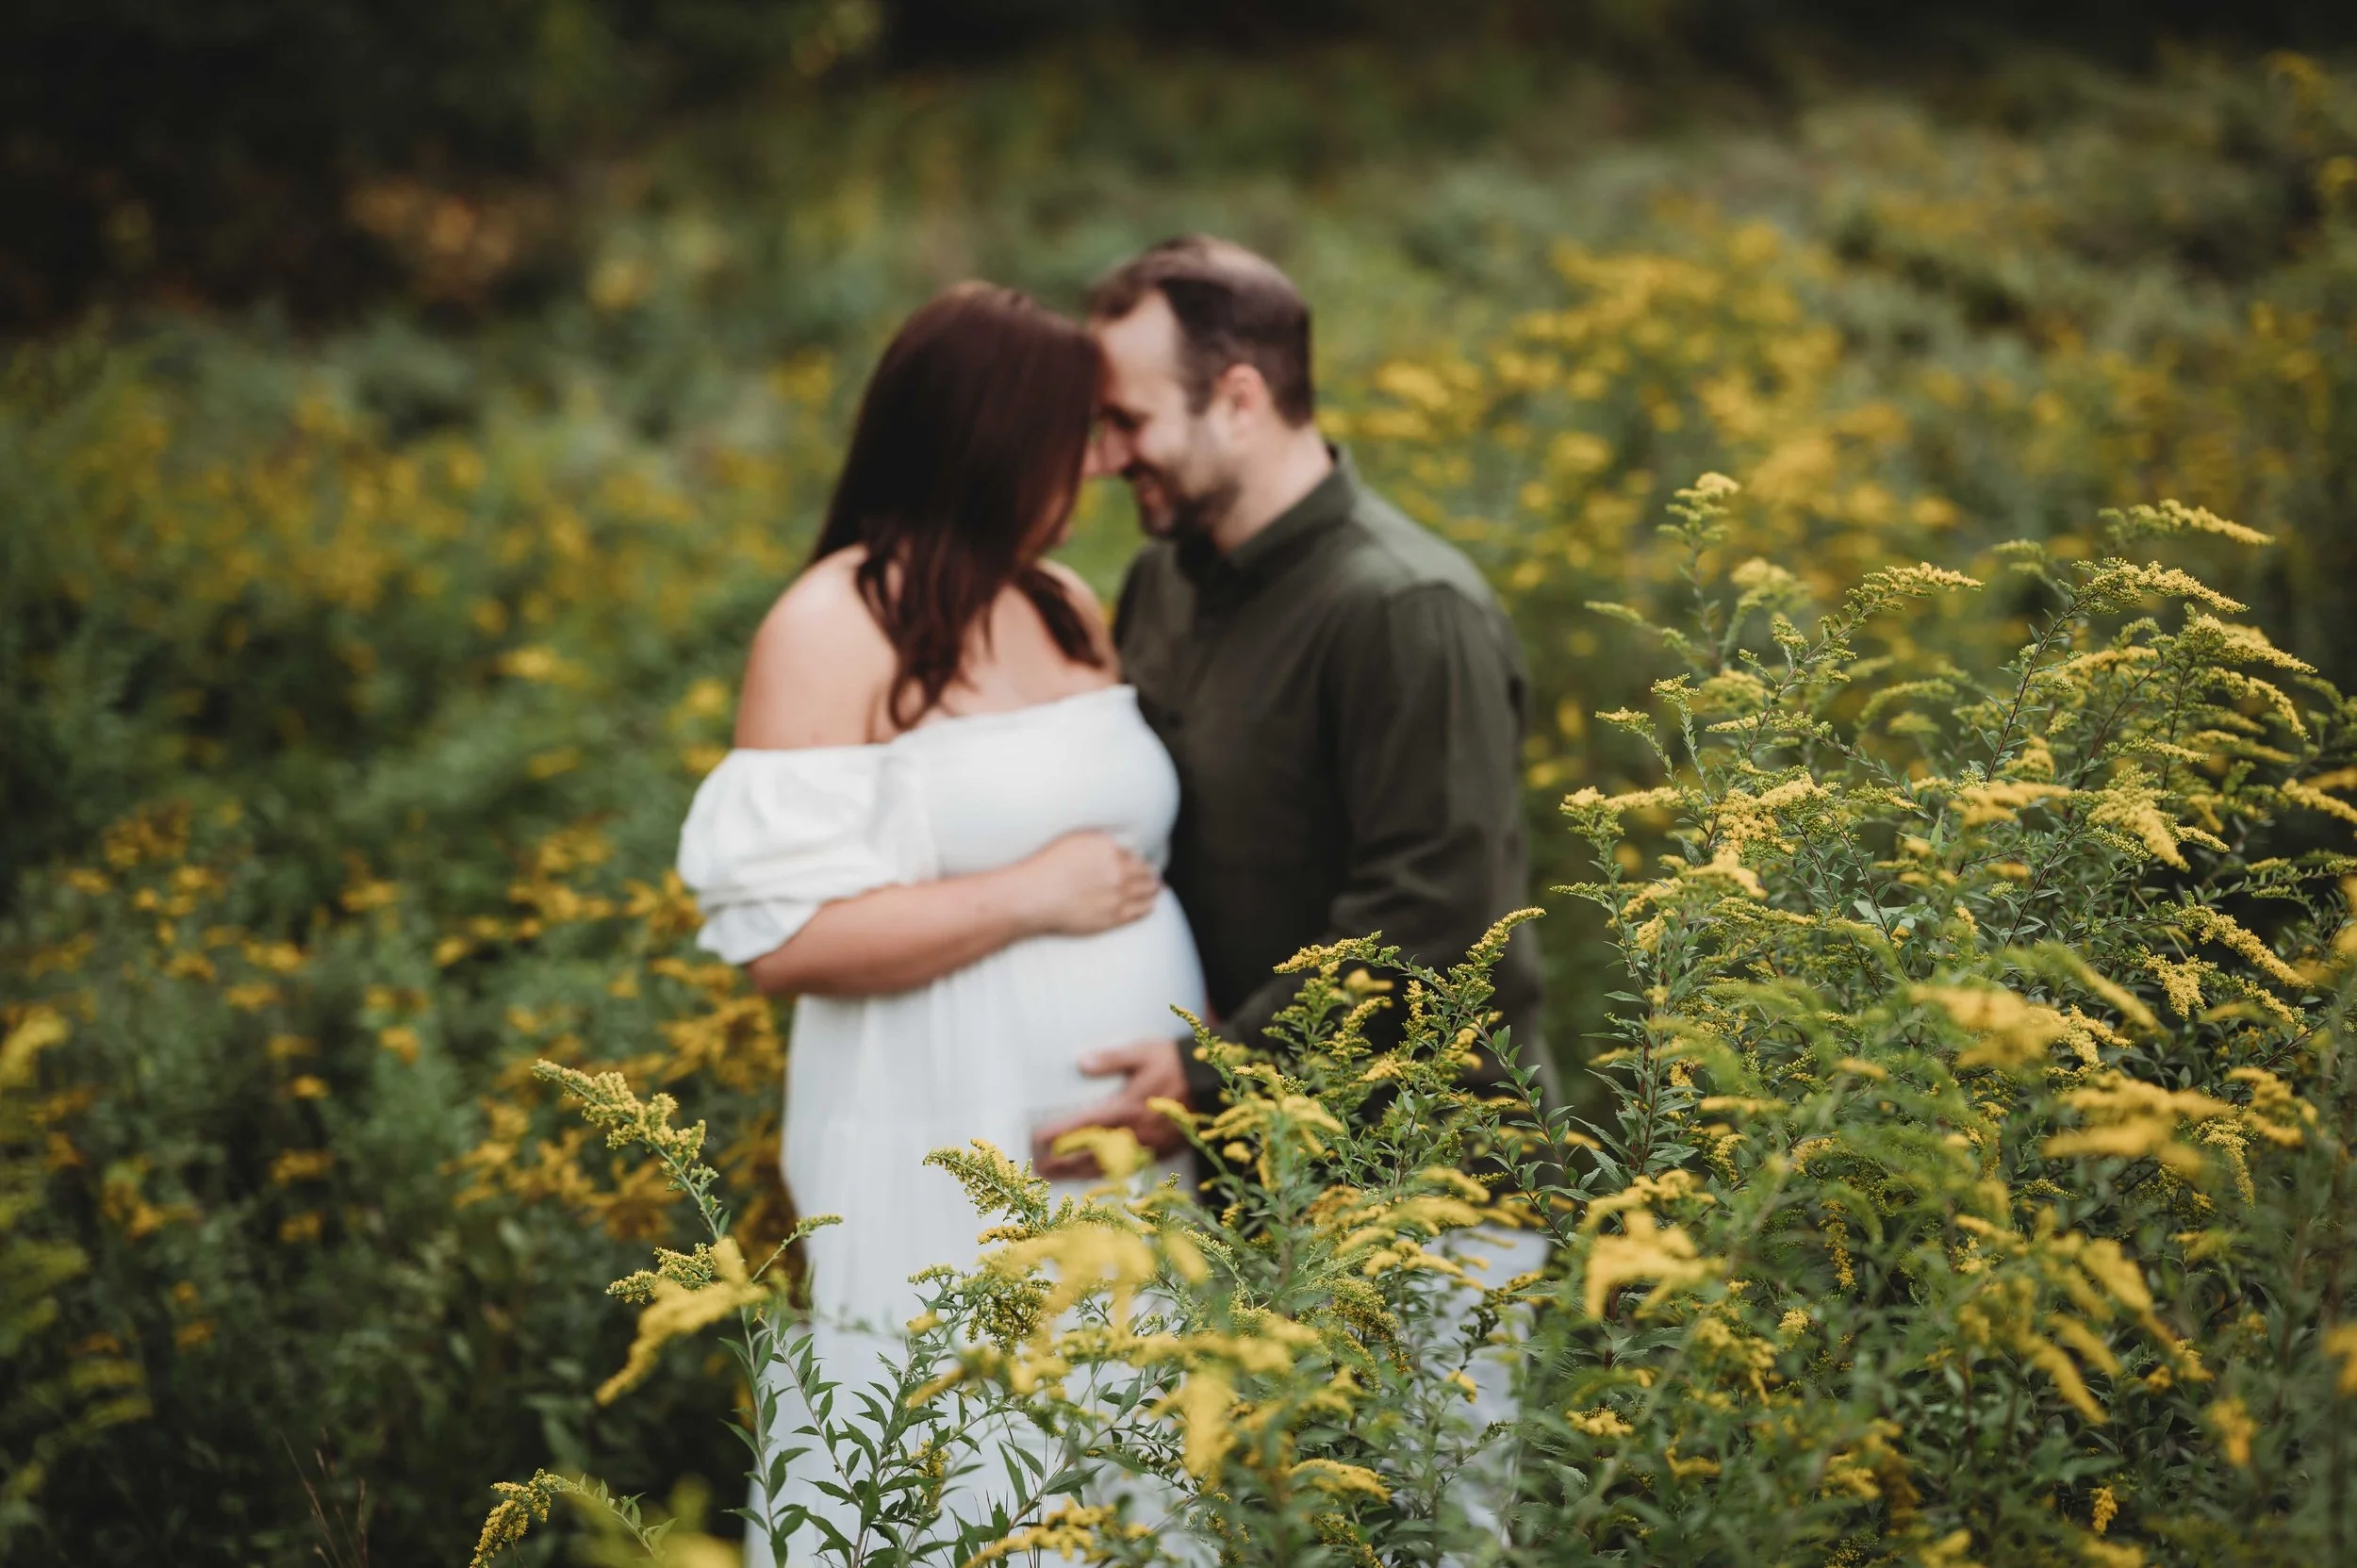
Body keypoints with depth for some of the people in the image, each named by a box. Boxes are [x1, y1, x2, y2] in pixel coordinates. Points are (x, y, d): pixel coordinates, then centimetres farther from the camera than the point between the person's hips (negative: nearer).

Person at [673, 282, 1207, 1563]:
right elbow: (779, 933, -14)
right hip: (955, 1166, -6)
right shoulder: (835, 629, -9)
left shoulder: (1068, 608, 11)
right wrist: (1031, 897, -15)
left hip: (1137, 1157, 6)